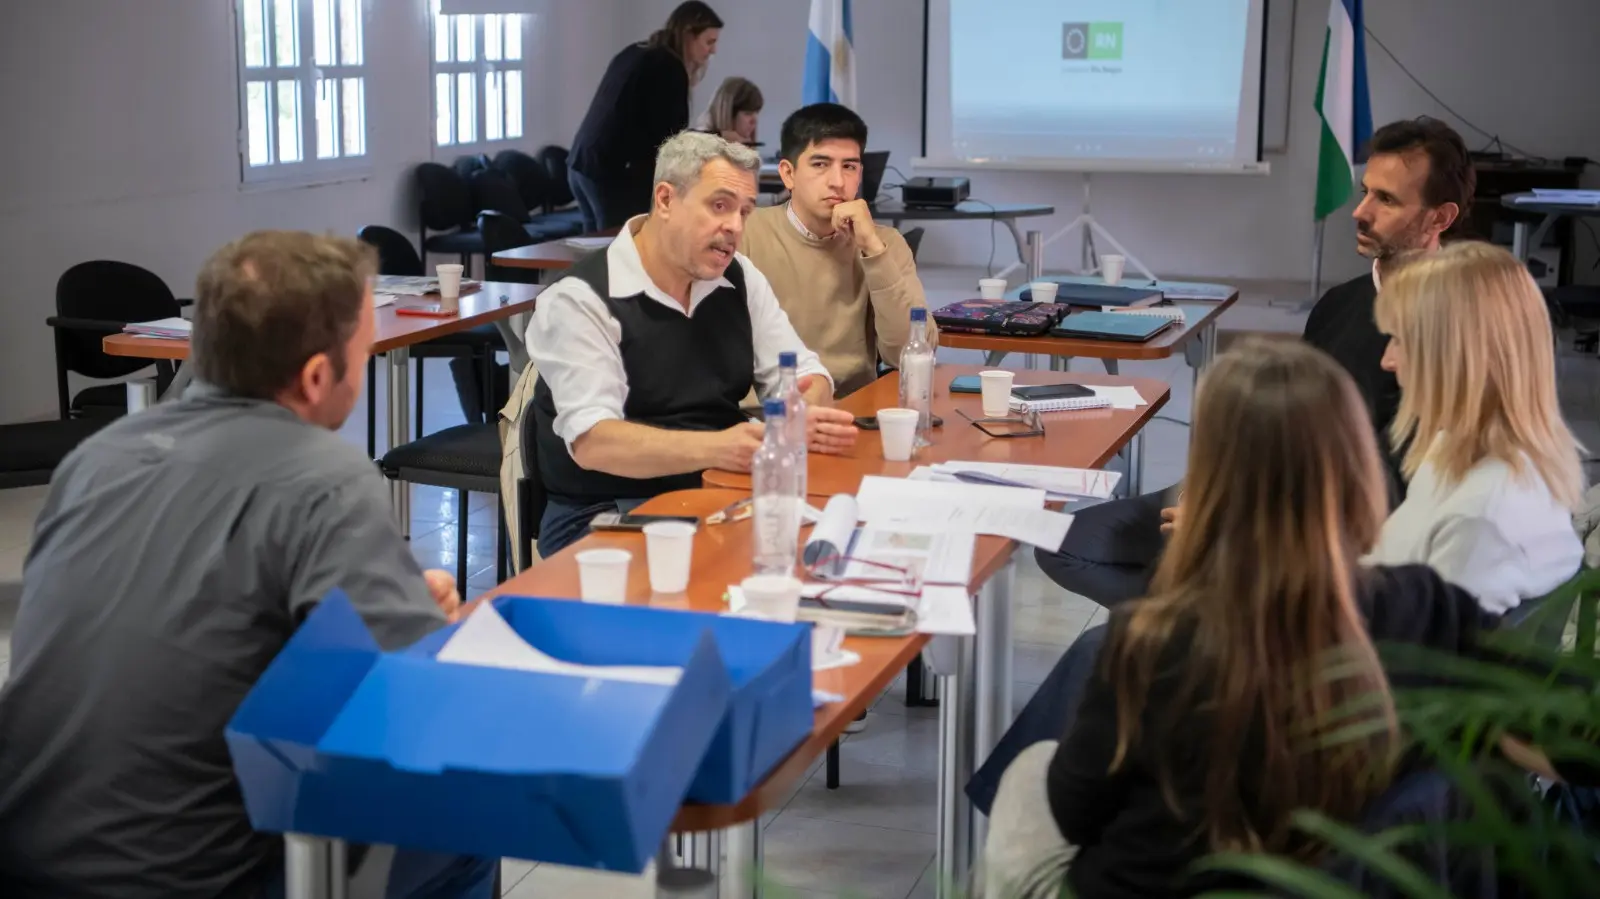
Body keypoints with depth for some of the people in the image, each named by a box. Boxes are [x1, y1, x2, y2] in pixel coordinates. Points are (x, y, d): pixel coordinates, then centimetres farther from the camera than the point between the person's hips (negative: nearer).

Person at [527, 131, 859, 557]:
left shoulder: (740, 279, 8)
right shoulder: (579, 301, -13)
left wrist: (809, 416, -18)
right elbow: (592, 442, -24)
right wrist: (716, 447, -40)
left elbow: (805, 374, 9)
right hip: (606, 517, -6)